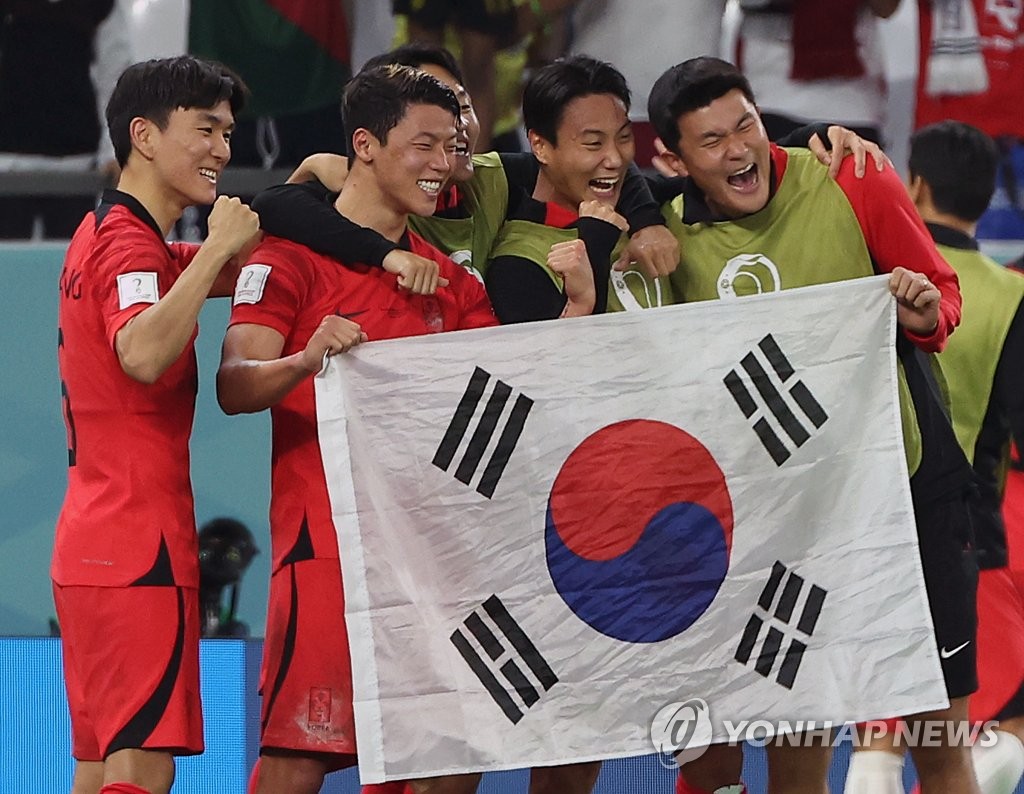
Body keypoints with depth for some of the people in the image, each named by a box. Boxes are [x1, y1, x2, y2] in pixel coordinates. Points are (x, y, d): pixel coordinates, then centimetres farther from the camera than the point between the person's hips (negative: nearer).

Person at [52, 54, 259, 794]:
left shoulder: (107, 234, 19)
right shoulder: (129, 242, -12)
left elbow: (245, 270, 26)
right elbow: (142, 353, -32)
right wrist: (218, 247, -25)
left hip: (92, 541, 10)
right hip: (139, 547, -10)